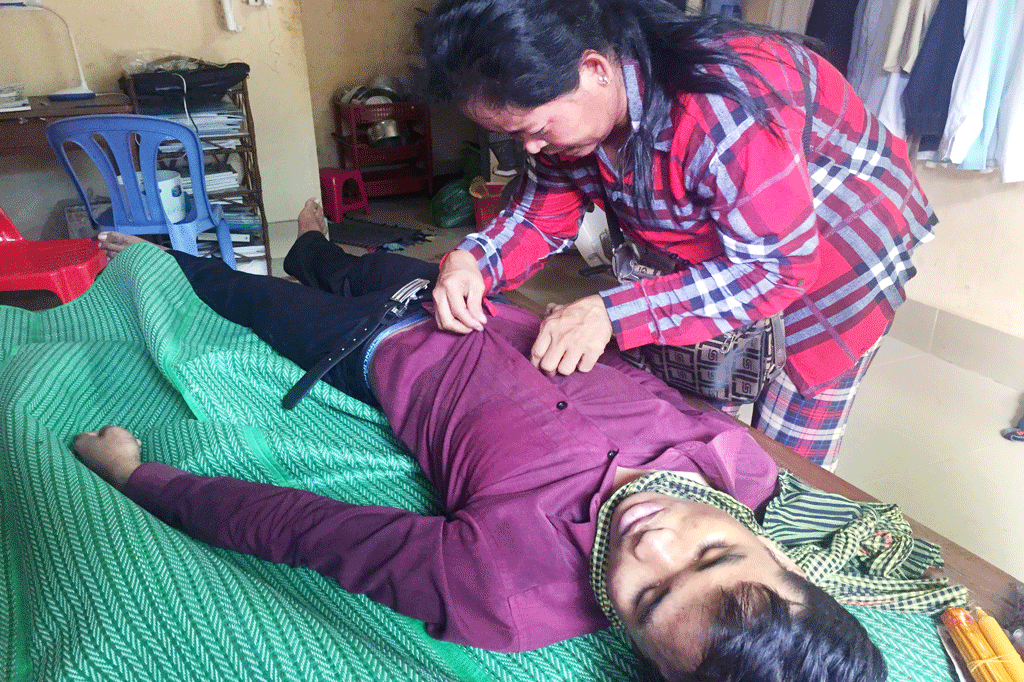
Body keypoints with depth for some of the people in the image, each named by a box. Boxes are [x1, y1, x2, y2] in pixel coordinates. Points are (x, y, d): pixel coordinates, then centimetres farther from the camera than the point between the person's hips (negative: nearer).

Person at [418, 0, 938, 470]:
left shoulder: (723, 104, -40)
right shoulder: (566, 106, -15)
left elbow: (774, 268, -36)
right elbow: (541, 216, -5)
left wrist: (613, 314, -44)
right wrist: (472, 261, -27)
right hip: (723, 255, 7)